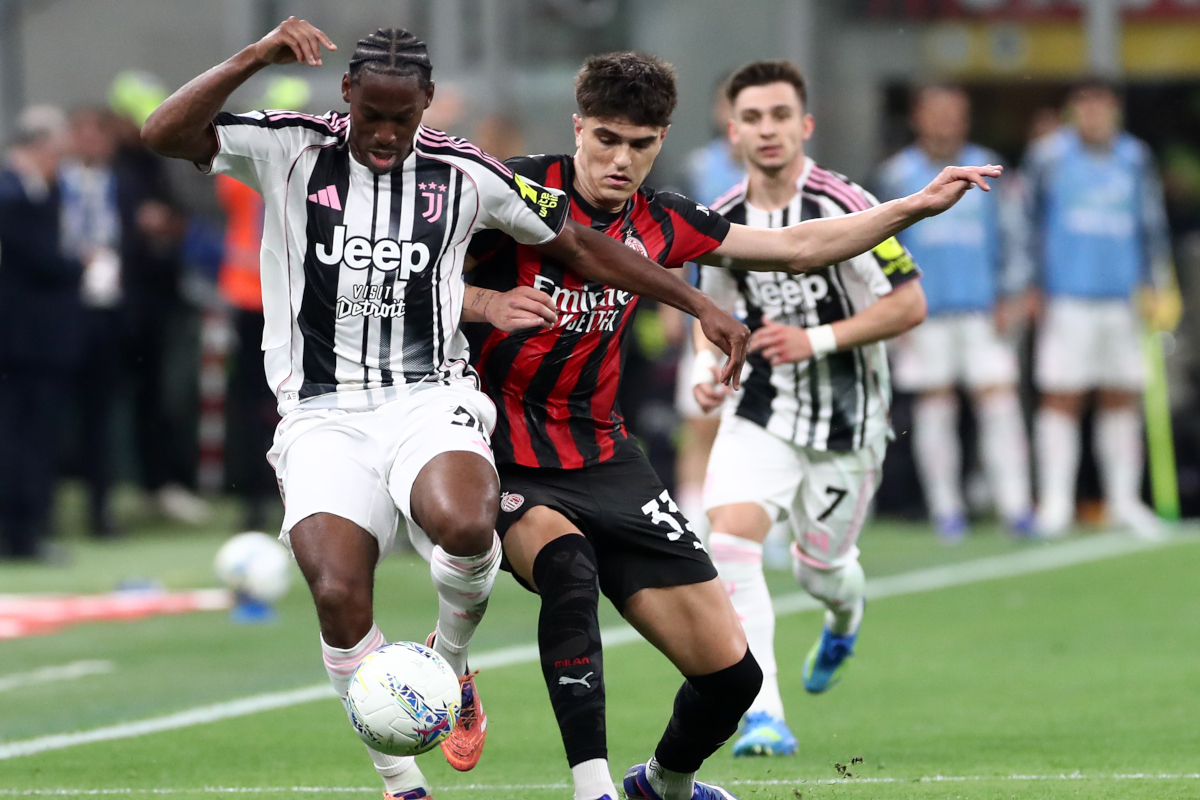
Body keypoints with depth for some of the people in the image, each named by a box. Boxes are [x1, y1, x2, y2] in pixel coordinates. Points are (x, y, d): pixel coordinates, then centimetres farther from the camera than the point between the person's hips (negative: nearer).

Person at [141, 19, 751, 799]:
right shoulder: (289, 150, 0)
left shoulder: (463, 173, 5)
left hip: (429, 399, 0)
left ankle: (451, 662, 2)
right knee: (337, 591, -22)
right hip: (324, 415, 0)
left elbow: (581, 246, 15)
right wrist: (256, 58, -23)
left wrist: (698, 303, 12)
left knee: (465, 528, -33)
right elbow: (165, 135, -13)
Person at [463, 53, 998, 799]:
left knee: (729, 669, 0)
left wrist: (918, 205, 11)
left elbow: (797, 247, 16)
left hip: (606, 462, 5)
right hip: (503, 456, -5)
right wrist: (484, 303, -27)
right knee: (567, 565, -39)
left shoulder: (658, 223, 7)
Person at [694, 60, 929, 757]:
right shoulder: (721, 223, 0)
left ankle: (845, 614, 50)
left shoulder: (846, 208, -16)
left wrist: (815, 340, -23)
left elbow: (910, 305, -15)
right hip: (762, 411, 3)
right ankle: (763, 714, -20)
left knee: (820, 568, 8)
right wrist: (712, 372, 0)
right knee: (730, 540, -20)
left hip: (847, 418, -3)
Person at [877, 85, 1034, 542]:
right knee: (935, 409, 1)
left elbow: (1009, 234, 12)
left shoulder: (986, 167, 9)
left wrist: (1008, 298, 4)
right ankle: (945, 509, 10)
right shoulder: (899, 173, 5)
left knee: (999, 401, -8)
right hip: (925, 313, -1)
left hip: (982, 311, 1)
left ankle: (1014, 505, -7)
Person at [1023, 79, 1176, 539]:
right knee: (1061, 401, -6)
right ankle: (1055, 503, -4)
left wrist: (1157, 284, 10)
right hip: (1066, 299, -3)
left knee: (1122, 402, 6)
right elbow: (1026, 218, 3)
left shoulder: (1135, 158, 10)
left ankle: (1124, 501, 14)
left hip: (1121, 303, 3)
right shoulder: (1050, 154, 0)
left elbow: (1152, 223, 16)